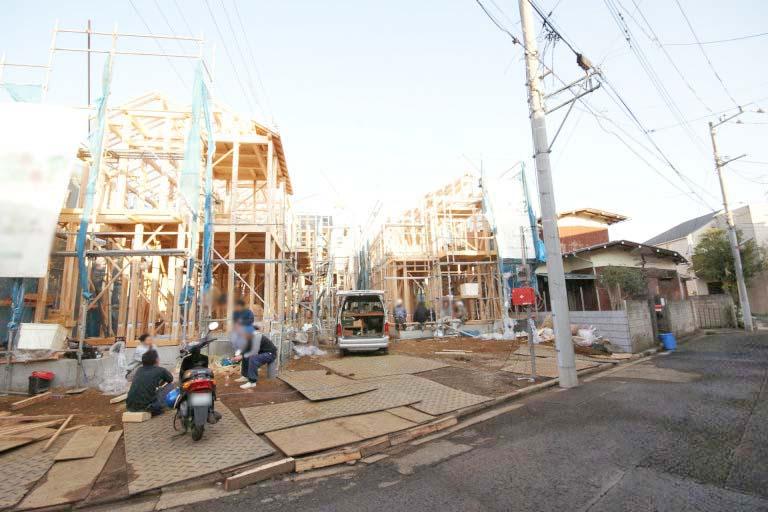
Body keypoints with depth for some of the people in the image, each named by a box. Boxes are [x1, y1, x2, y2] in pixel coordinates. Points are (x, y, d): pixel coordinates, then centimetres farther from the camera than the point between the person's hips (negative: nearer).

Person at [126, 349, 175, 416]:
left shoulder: (139, 370, 16)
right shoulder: (160, 370, 3)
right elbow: (171, 380, 25)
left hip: (130, 407, 5)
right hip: (147, 406, -5)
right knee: (170, 385, 12)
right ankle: (157, 408, 8)